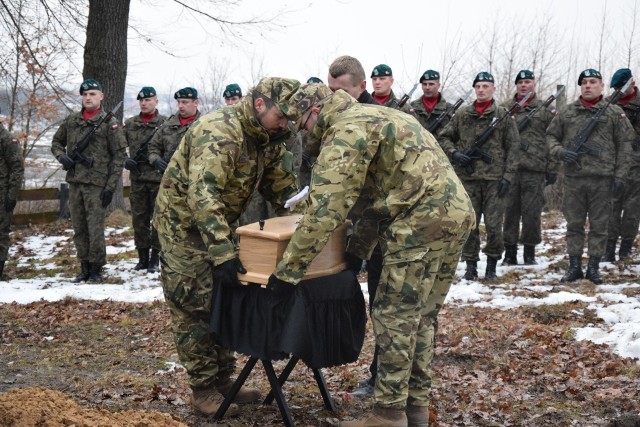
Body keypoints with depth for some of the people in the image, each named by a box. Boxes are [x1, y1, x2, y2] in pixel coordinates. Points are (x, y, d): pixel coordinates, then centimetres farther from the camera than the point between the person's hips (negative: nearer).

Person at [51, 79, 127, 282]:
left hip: (96, 184, -5)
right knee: (79, 229, 10)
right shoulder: (71, 120, 11)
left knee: (95, 229, -5)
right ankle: (84, 268, 19)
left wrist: (111, 186, -10)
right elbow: (56, 142, 23)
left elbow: (119, 155, -5)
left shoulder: (109, 123, -3)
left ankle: (97, 269, 6)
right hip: (74, 182, 5)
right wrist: (62, 156, -1)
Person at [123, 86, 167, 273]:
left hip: (158, 178, -3)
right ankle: (142, 257, 18)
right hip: (137, 178, 4)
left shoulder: (165, 123, -1)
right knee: (139, 219, 8)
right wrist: (125, 160, -8)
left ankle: (155, 258, 9)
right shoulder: (129, 124, 10)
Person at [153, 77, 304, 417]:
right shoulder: (219, 133, -30)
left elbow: (283, 188, 7)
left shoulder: (267, 139, -1)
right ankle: (202, 391, 4)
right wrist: (223, 254, -44)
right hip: (183, 225, -9)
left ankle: (222, 381, 21)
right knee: (195, 310, -5)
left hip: (218, 226, 9)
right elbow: (202, 197, -39)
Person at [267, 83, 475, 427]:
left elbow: (325, 209, -15)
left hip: (424, 220, -10)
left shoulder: (345, 131, -6)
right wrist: (357, 250, 26)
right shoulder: (375, 118, 25)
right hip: (457, 212, 10)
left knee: (395, 316, -1)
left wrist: (288, 270, -11)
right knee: (421, 317, 16)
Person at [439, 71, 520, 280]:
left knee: (494, 225, -1)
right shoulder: (462, 114, 10)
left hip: (494, 177, -2)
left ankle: (492, 266, 11)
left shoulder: (503, 115, 4)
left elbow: (513, 148, 2)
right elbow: (444, 137, 15)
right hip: (468, 177, 2)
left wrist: (508, 176, -6)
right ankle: (470, 265, 13)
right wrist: (454, 153, -4)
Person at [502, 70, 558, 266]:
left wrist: (553, 168, -1)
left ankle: (530, 253, 11)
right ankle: (510, 253, 11)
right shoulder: (504, 109, 12)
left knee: (532, 212, 1)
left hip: (535, 169, -1)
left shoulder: (545, 110, 9)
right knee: (510, 211, 3)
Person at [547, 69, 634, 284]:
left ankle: (594, 267, 14)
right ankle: (574, 266, 16)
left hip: (602, 179, -1)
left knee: (599, 225, 5)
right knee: (574, 224, 7)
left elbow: (625, 145, 3)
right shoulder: (567, 112, 9)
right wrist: (560, 151, -6)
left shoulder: (615, 113, 4)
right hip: (573, 178, 2)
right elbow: (551, 135, 15)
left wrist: (620, 175, -4)